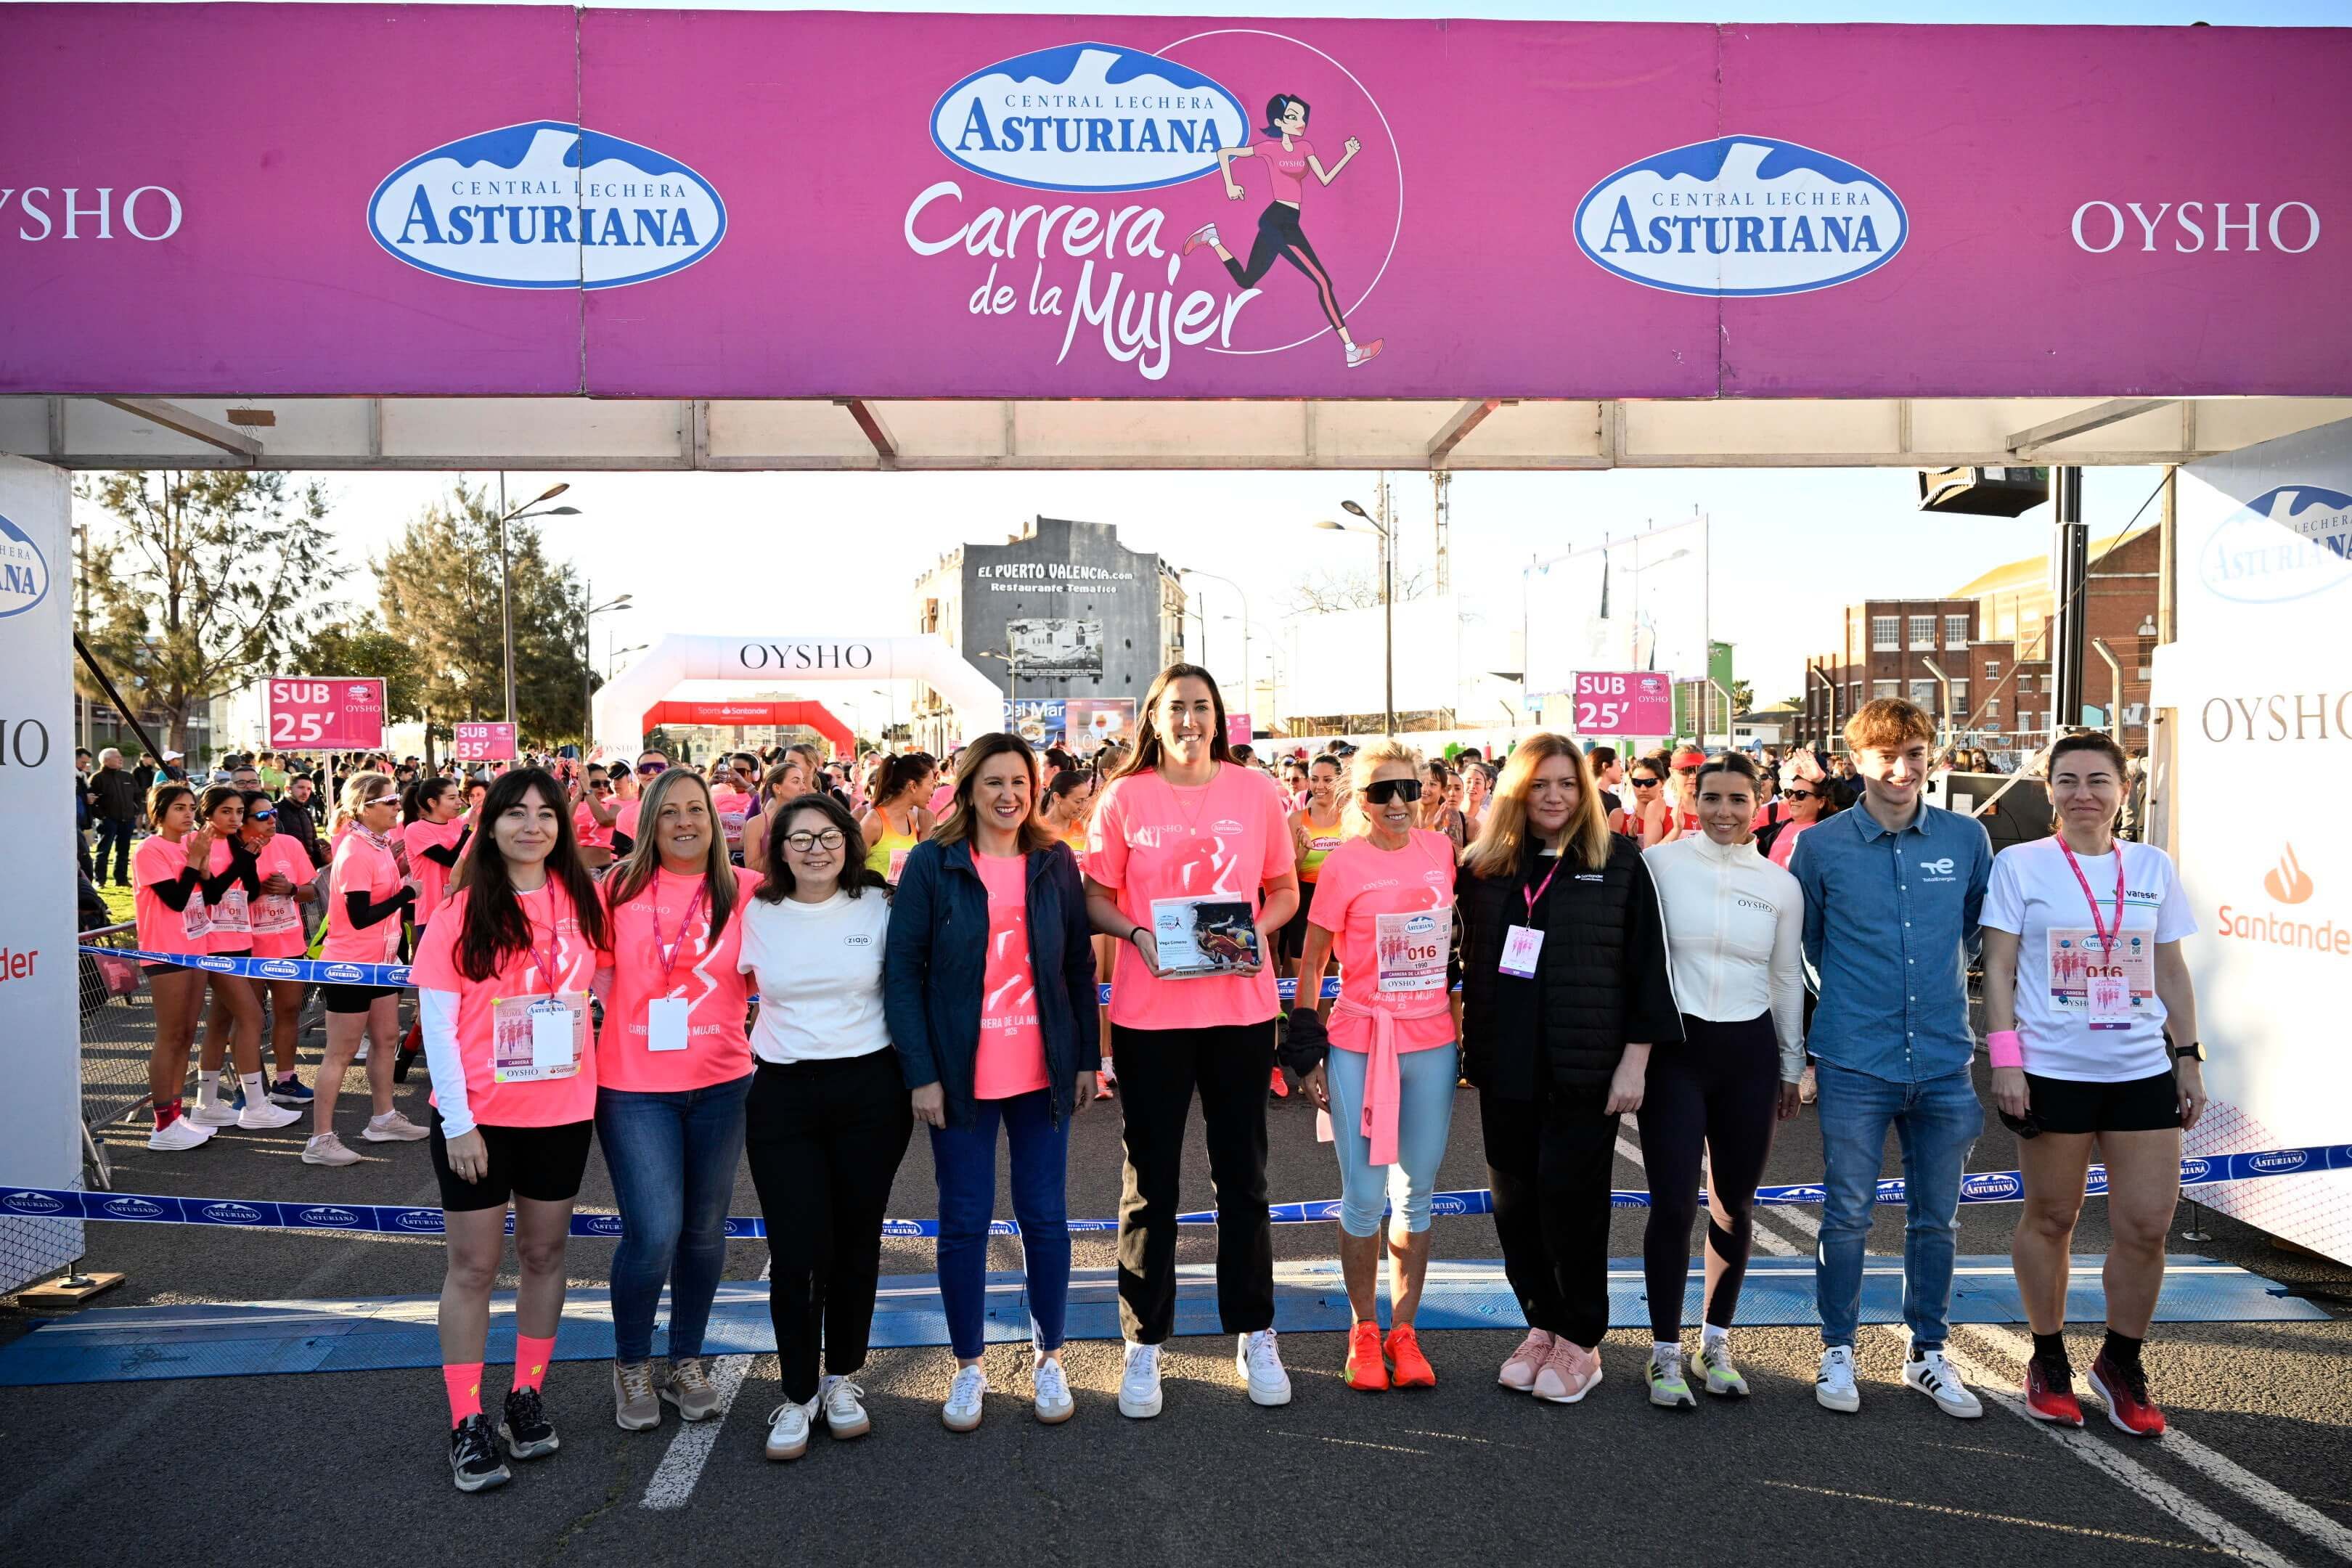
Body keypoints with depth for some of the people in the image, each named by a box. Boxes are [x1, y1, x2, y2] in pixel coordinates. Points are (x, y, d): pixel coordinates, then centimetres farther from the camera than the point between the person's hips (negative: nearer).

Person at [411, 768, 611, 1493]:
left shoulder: (582, 902, 1)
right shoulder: (463, 912, -8)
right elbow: (437, 1024, -9)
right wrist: (458, 1122, -13)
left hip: (563, 1112, 3)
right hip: (479, 1118, -3)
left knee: (544, 1253, 13)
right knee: (474, 1266, 4)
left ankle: (526, 1399, 28)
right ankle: (467, 1425, 12)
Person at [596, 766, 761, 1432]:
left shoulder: (745, 891, -1)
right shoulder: (621, 889, -2)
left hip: (721, 1083, 2)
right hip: (634, 1085, -1)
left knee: (704, 1232, 11)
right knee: (653, 1234, -7)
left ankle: (686, 1363, 29)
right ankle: (631, 1366, 18)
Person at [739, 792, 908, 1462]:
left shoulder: (879, 907, 0)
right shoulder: (755, 915, 2)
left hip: (870, 1091, 0)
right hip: (781, 1096, 0)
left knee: (856, 1242, 8)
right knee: (796, 1250, -5)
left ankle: (842, 1379, 27)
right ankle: (797, 1395, 12)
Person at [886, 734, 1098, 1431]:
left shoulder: (1055, 864, 5)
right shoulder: (931, 864, -4)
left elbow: (1079, 967, 9)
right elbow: (903, 972, -6)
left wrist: (1087, 1058, 5)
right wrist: (920, 1073, -11)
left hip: (1042, 1073, 2)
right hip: (961, 1076, -2)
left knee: (1045, 1216, 9)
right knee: (964, 1221, 6)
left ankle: (1048, 1357, 25)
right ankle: (968, 1365, 22)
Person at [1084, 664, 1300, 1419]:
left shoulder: (1256, 792, 3)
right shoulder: (1124, 796, 0)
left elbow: (1285, 889, 9)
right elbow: (1095, 895, 4)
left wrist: (1259, 930, -10)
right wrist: (1135, 933, -15)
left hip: (1241, 1007, 1)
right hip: (1149, 1010, -1)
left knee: (1242, 1174, 11)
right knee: (1150, 1180, 7)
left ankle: (1253, 1335, 25)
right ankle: (1144, 1343, 20)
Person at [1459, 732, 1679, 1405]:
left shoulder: (1619, 864, -2)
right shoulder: (1484, 866, 5)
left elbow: (1648, 969, -2)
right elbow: (1465, 961, 11)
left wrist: (1635, 1060, -7)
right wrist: (1468, 1048, 6)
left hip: (1586, 1069, -3)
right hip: (1506, 1066, 3)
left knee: (1572, 1199, 1)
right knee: (1514, 1200, 8)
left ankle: (1580, 1342, 16)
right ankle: (1541, 1325, 25)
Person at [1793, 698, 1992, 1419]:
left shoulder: (1966, 838, 3)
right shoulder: (1821, 846, -3)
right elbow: (1801, 942, 10)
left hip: (1944, 1061, 2)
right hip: (1855, 1063, -2)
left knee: (1937, 1218, 12)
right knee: (1848, 1216, 4)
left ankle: (1927, 1353, 27)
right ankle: (1838, 1351, 20)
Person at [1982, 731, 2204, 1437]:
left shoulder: (2154, 868, 8)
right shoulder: (2020, 864, -2)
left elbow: (2172, 973, 13)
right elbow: (1998, 969, -3)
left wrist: (2189, 1060, 8)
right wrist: (2005, 1061, -10)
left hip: (2143, 1070, 3)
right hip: (2053, 1071, -3)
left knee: (2147, 1222, 2)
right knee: (2050, 1219, 7)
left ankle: (2121, 1363, 21)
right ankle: (2049, 1361, 23)